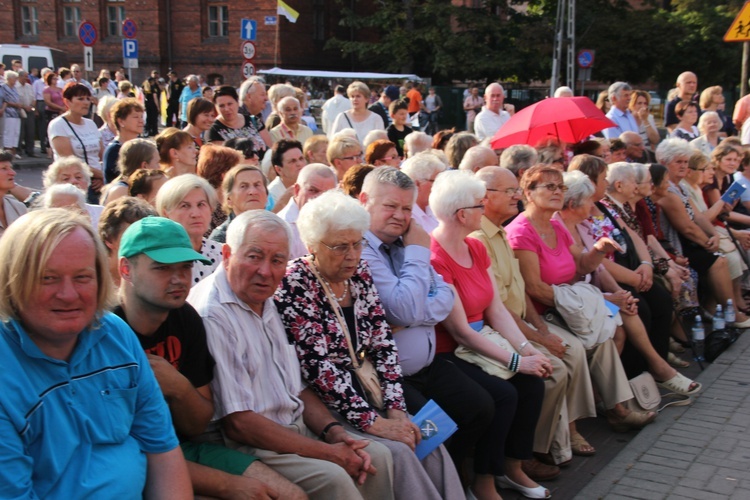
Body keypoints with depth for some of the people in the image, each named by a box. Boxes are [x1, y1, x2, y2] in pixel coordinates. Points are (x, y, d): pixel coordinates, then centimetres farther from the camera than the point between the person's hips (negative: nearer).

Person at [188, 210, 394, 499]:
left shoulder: (265, 304, 11)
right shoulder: (212, 315, -20)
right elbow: (237, 423, -22)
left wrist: (333, 431, -2)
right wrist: (327, 452, -18)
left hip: (297, 428, 9)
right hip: (246, 447, -9)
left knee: (378, 457, 0)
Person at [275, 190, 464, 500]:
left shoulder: (359, 274, 6)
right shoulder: (294, 284, -14)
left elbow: (383, 345, 6)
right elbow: (317, 366, -19)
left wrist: (396, 409, -6)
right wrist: (372, 422, -20)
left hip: (362, 393, 6)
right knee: (397, 453, -23)